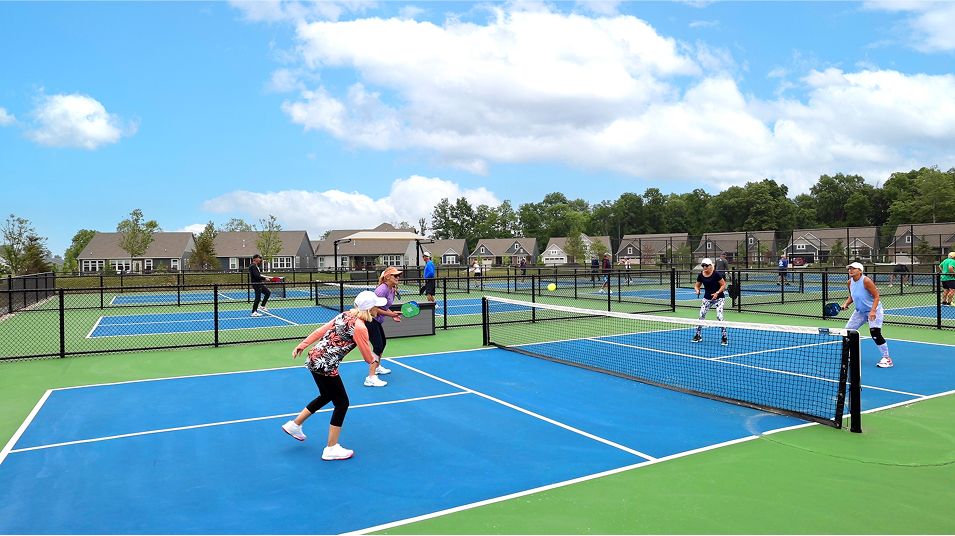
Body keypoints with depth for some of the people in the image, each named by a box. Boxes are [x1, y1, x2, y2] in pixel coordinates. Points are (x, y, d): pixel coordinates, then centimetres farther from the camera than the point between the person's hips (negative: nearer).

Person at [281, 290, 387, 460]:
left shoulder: (344, 315, 7)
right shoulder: (360, 327, -18)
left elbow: (319, 331, 10)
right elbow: (368, 357, -8)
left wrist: (301, 346, 16)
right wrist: (374, 358, 14)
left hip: (314, 360, 9)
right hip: (325, 366, -9)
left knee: (327, 396, 28)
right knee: (342, 403, 5)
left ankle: (294, 425, 41)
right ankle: (331, 449, 13)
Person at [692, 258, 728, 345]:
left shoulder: (716, 274, -16)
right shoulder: (700, 275, -3)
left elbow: (723, 285, -10)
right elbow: (697, 285, 10)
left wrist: (717, 293, -23)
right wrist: (697, 290, -12)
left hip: (718, 298, -5)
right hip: (707, 298, 5)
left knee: (719, 316, -15)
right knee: (701, 315, 0)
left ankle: (724, 337, -5)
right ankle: (698, 335, 14)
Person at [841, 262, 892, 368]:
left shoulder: (866, 281, -22)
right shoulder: (850, 282, -1)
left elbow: (876, 296, -20)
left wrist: (873, 311, -30)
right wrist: (845, 304, -5)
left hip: (873, 310, -7)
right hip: (860, 311, 8)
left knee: (875, 333, -21)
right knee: (847, 331, 6)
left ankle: (886, 358, -9)